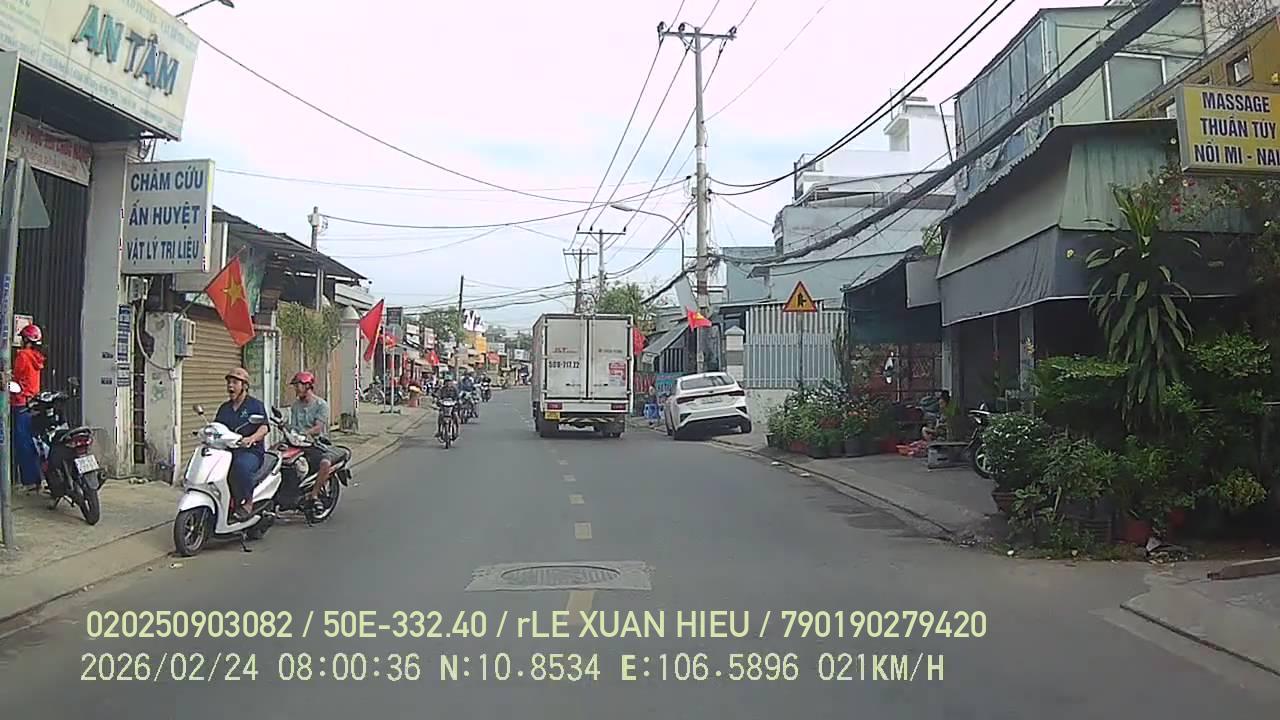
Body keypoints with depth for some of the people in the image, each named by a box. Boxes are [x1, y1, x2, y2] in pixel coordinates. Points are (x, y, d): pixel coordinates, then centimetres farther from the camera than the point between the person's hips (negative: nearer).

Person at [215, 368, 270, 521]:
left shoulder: (256, 405, 4)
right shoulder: (224, 408, 23)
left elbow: (264, 427, -10)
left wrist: (251, 438, -30)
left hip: (251, 451, -6)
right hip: (227, 450, 6)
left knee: (240, 466, -39)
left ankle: (247, 502, -22)